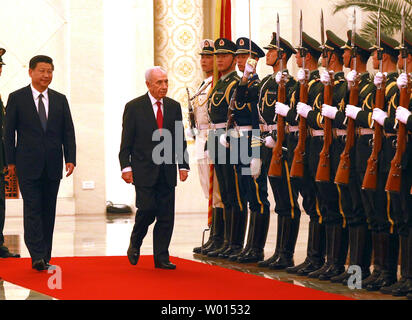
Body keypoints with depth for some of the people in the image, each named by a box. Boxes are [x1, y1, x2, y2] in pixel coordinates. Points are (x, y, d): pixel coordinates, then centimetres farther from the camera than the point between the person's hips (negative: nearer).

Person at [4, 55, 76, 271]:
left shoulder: (60, 100, 10)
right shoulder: (17, 98, 1)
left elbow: (68, 132, 9)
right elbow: (9, 131, 2)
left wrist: (70, 160, -1)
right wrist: (11, 161, -3)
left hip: (53, 165, 3)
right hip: (28, 165, -3)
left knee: (49, 212, 6)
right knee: (32, 210, -9)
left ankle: (46, 257, 11)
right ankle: (37, 257, -13)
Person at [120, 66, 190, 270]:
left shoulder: (174, 107, 11)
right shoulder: (134, 107, 0)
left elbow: (180, 140, 13)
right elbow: (126, 142, -1)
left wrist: (183, 165, 5)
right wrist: (126, 167, -10)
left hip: (167, 170, 4)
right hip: (143, 170, -4)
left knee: (166, 215, 2)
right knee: (147, 209, -11)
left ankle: (161, 257, 9)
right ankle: (135, 244, 15)